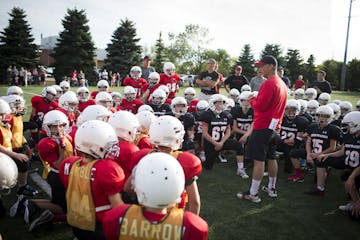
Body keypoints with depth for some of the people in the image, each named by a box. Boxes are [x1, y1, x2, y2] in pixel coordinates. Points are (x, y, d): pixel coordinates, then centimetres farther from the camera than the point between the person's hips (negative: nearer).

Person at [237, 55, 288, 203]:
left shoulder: (269, 84, -17)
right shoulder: (282, 84, 13)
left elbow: (259, 106, -20)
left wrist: (252, 100, -1)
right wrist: (257, 100, 12)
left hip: (263, 127, -9)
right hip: (275, 127, 9)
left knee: (259, 160, -5)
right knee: (271, 158, 17)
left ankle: (253, 194, 2)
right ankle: (272, 189, 28)